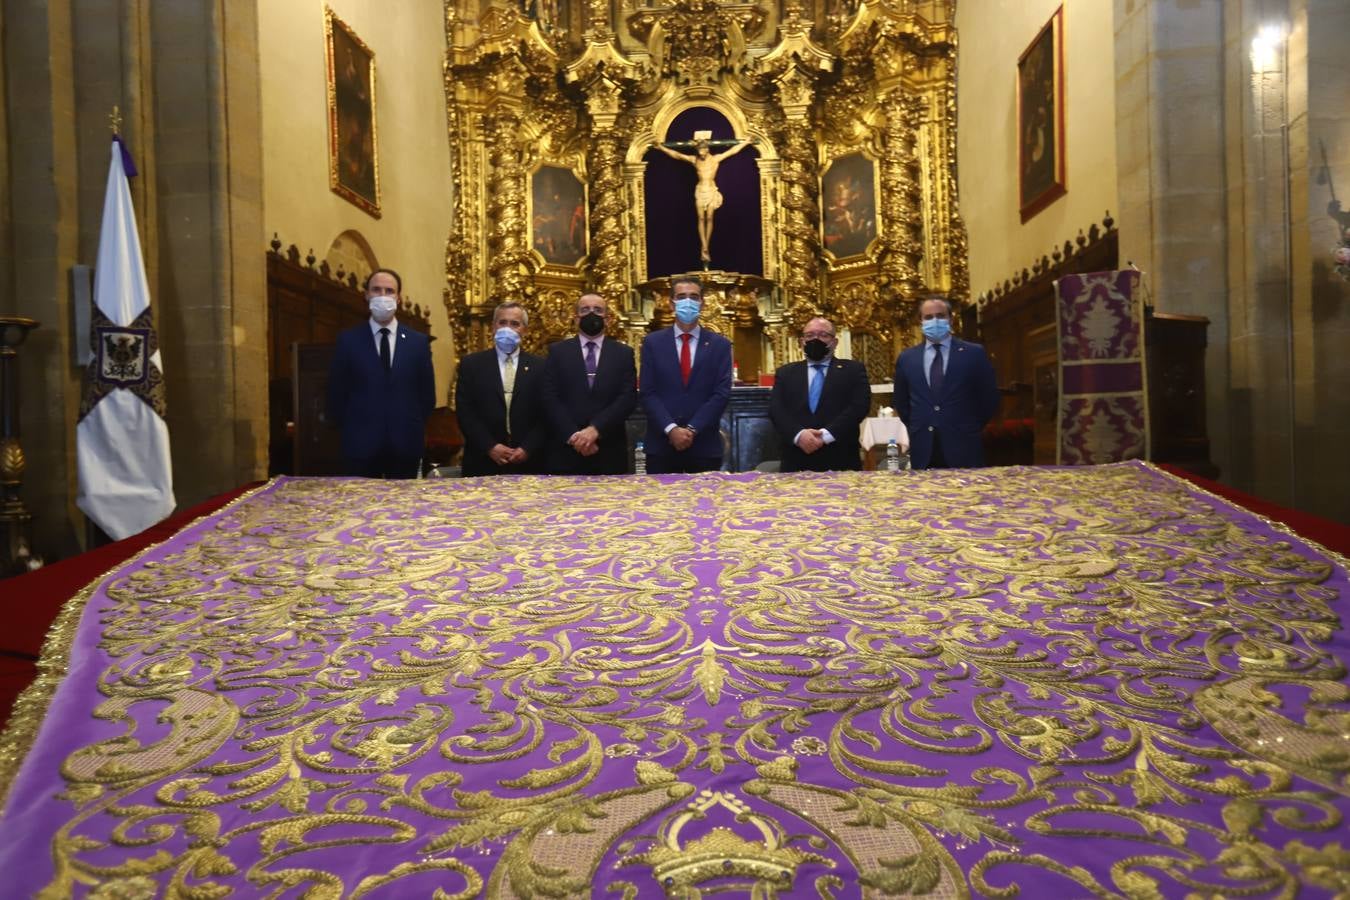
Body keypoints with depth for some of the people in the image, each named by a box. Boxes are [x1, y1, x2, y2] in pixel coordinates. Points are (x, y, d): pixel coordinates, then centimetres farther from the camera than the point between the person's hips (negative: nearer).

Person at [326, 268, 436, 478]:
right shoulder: (348, 340, 2)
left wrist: (414, 427, 5)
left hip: (406, 444, 1)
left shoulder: (418, 341, 5)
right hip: (361, 444, -1)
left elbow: (427, 393, 9)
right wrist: (351, 430, 2)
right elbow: (337, 393, 5)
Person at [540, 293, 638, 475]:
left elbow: (628, 398, -3)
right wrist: (573, 435, -14)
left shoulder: (623, 353, 8)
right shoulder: (558, 351, 7)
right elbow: (550, 399, -1)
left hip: (609, 452, 1)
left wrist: (595, 429, -15)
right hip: (566, 450, 0)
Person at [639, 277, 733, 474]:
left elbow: (722, 393, -3)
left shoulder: (720, 345, 6)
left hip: (705, 445, 0)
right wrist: (671, 429, -14)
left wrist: (692, 429, -13)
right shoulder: (653, 342, 6)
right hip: (661, 444, 0)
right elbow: (648, 393, -2)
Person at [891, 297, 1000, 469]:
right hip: (922, 449, 2)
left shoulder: (974, 353, 0)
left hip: (963, 447, -2)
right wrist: (917, 429, 11)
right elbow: (900, 401, 17)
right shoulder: (906, 358, 8)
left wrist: (971, 429, 4)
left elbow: (989, 397, 5)